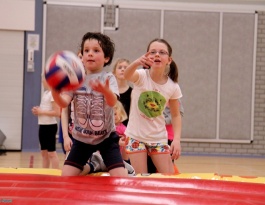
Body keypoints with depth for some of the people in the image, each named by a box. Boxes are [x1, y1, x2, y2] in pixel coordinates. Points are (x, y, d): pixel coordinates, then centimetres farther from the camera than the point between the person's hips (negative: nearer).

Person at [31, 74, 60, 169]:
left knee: (51, 152, -7)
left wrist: (41, 112, -16)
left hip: (50, 126, -9)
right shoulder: (45, 93, 14)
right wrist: (38, 110, 4)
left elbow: (57, 112, -20)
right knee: (44, 152, 12)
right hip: (43, 125, 9)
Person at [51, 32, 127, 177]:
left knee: (121, 180, -14)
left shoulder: (108, 79, -10)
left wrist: (106, 91, -54)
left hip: (106, 137, -3)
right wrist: (55, 92, -38)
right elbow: (63, 102, -15)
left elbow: (113, 101, -30)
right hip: (81, 138, 3)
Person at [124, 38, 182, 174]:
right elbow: (127, 75, -40)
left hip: (159, 139, 2)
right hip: (136, 136, -2)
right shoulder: (141, 76, -15)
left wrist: (176, 140, -9)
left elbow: (176, 115, 4)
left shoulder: (173, 87, -7)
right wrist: (137, 63, -62)